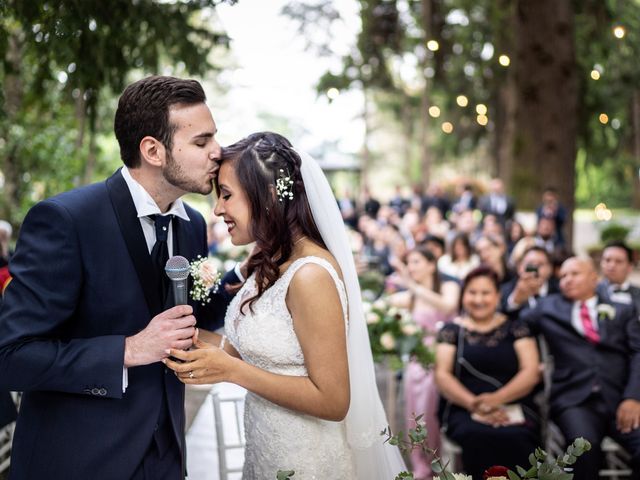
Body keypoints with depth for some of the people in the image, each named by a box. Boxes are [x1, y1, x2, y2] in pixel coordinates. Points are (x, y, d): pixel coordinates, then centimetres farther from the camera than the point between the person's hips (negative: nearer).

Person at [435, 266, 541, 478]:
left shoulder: (515, 328, 15)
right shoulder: (452, 331, 14)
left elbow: (531, 372, 5)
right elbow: (442, 375, 4)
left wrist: (496, 398, -12)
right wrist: (474, 404, -13)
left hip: (512, 408, 1)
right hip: (464, 410, 0)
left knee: (516, 438, -33)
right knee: (478, 437, -34)